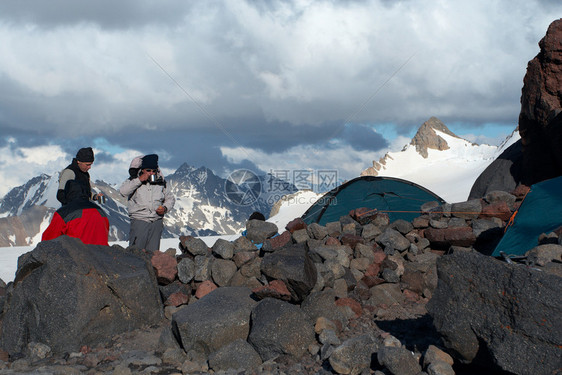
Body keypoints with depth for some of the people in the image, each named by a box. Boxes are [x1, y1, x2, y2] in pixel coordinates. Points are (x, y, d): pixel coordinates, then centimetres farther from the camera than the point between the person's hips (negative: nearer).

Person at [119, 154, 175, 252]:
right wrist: (139, 180, -17)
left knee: (153, 251, 4)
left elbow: (170, 199, 21)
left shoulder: (160, 182, 10)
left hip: (157, 222, 3)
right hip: (139, 221, -3)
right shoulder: (134, 180, 2)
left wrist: (165, 208, 0)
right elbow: (123, 191, -16)